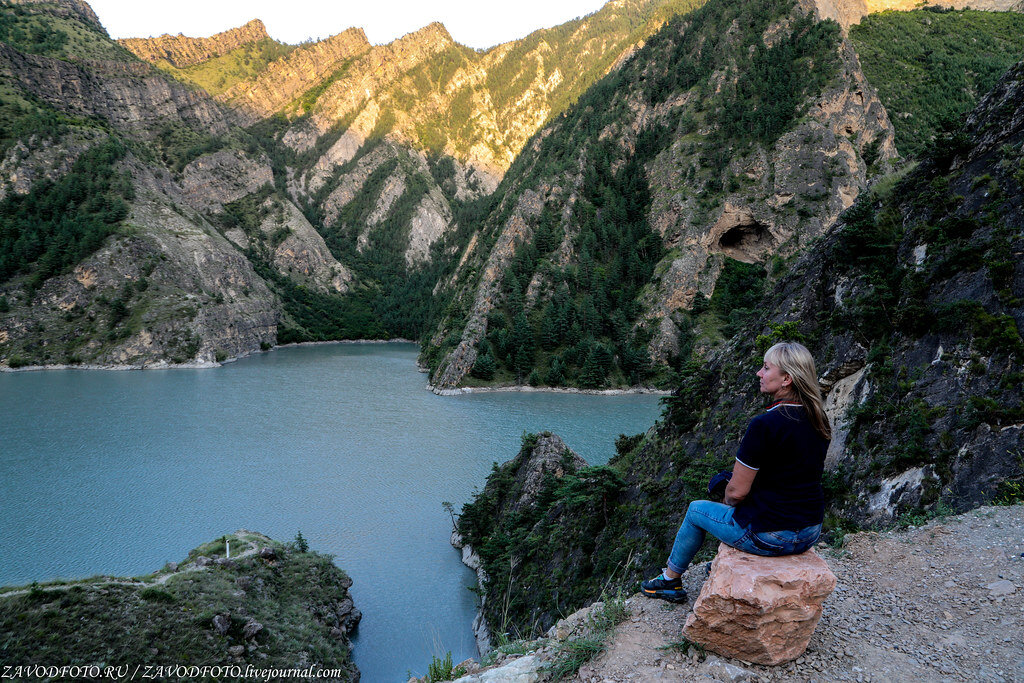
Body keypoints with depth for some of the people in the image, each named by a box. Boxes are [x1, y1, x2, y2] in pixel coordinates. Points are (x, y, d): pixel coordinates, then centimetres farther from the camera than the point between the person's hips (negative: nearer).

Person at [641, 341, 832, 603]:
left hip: (771, 536, -7)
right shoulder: (819, 419, 0)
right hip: (811, 532, 7)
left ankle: (670, 579, 37)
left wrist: (728, 501, 6)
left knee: (696, 510, 19)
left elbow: (737, 491, -18)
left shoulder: (765, 424, -25)